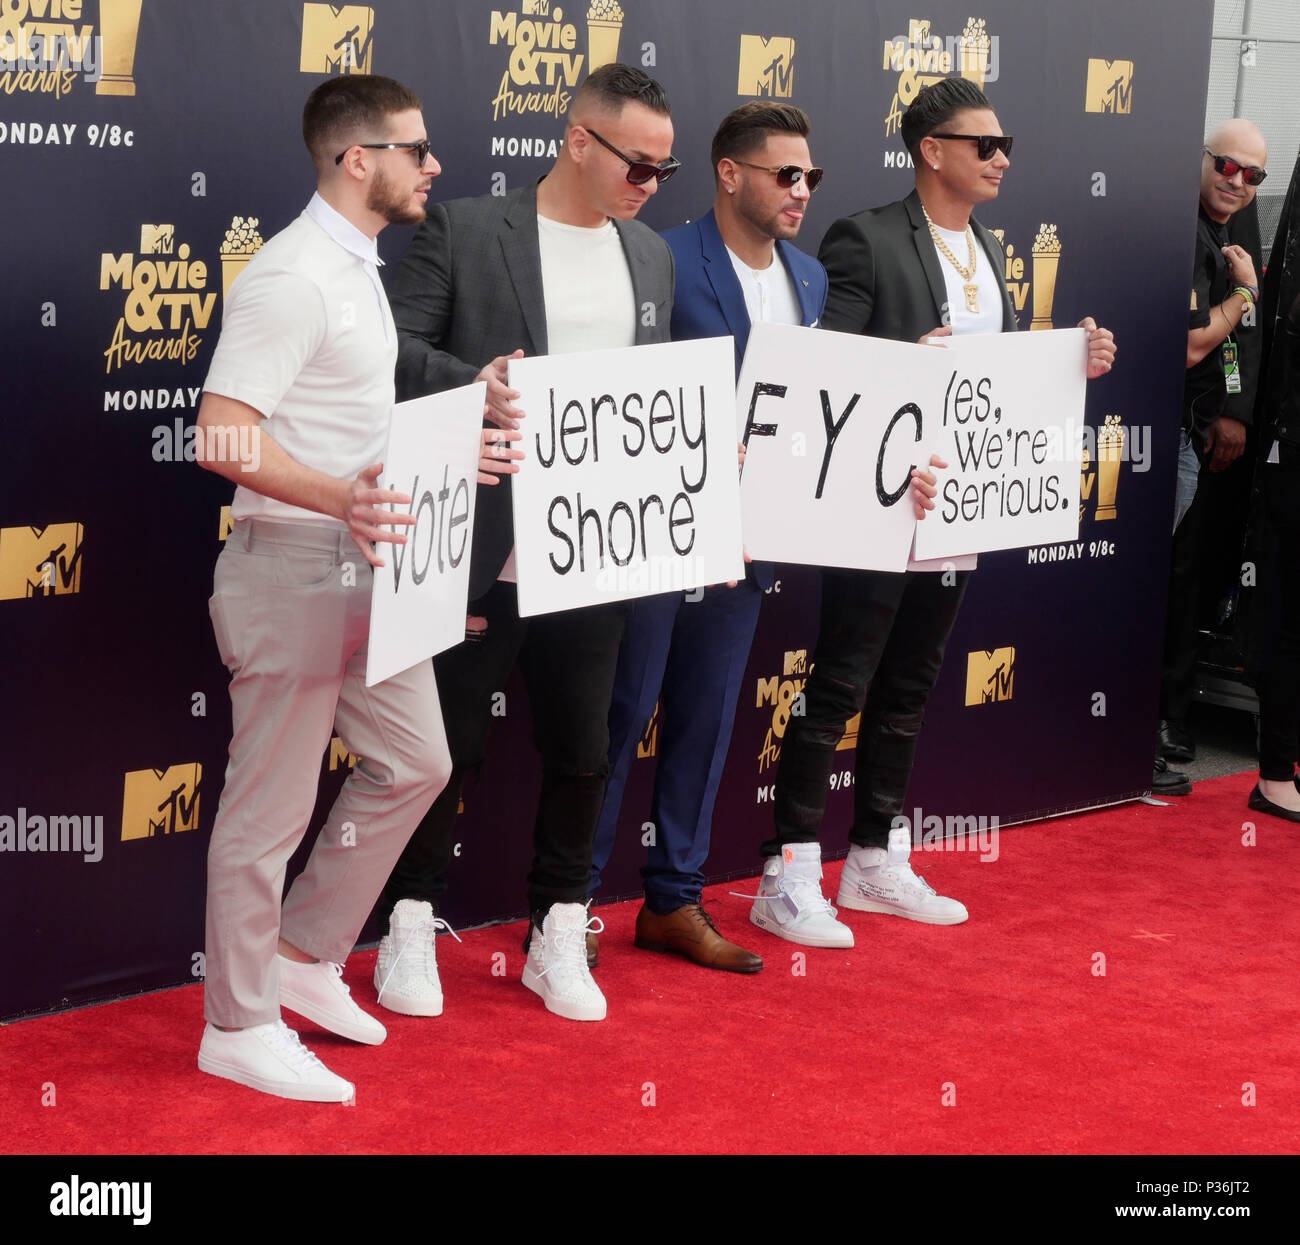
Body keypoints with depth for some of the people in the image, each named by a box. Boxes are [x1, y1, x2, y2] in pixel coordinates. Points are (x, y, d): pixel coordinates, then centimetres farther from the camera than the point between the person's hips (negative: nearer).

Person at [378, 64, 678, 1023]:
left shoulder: (651, 256, 12)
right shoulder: (466, 231, -5)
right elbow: (399, 350, -9)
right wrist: (470, 383, -26)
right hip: (482, 550, -4)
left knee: (581, 753, 11)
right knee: (450, 744, 6)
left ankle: (560, 938, 24)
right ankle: (411, 926, 22)